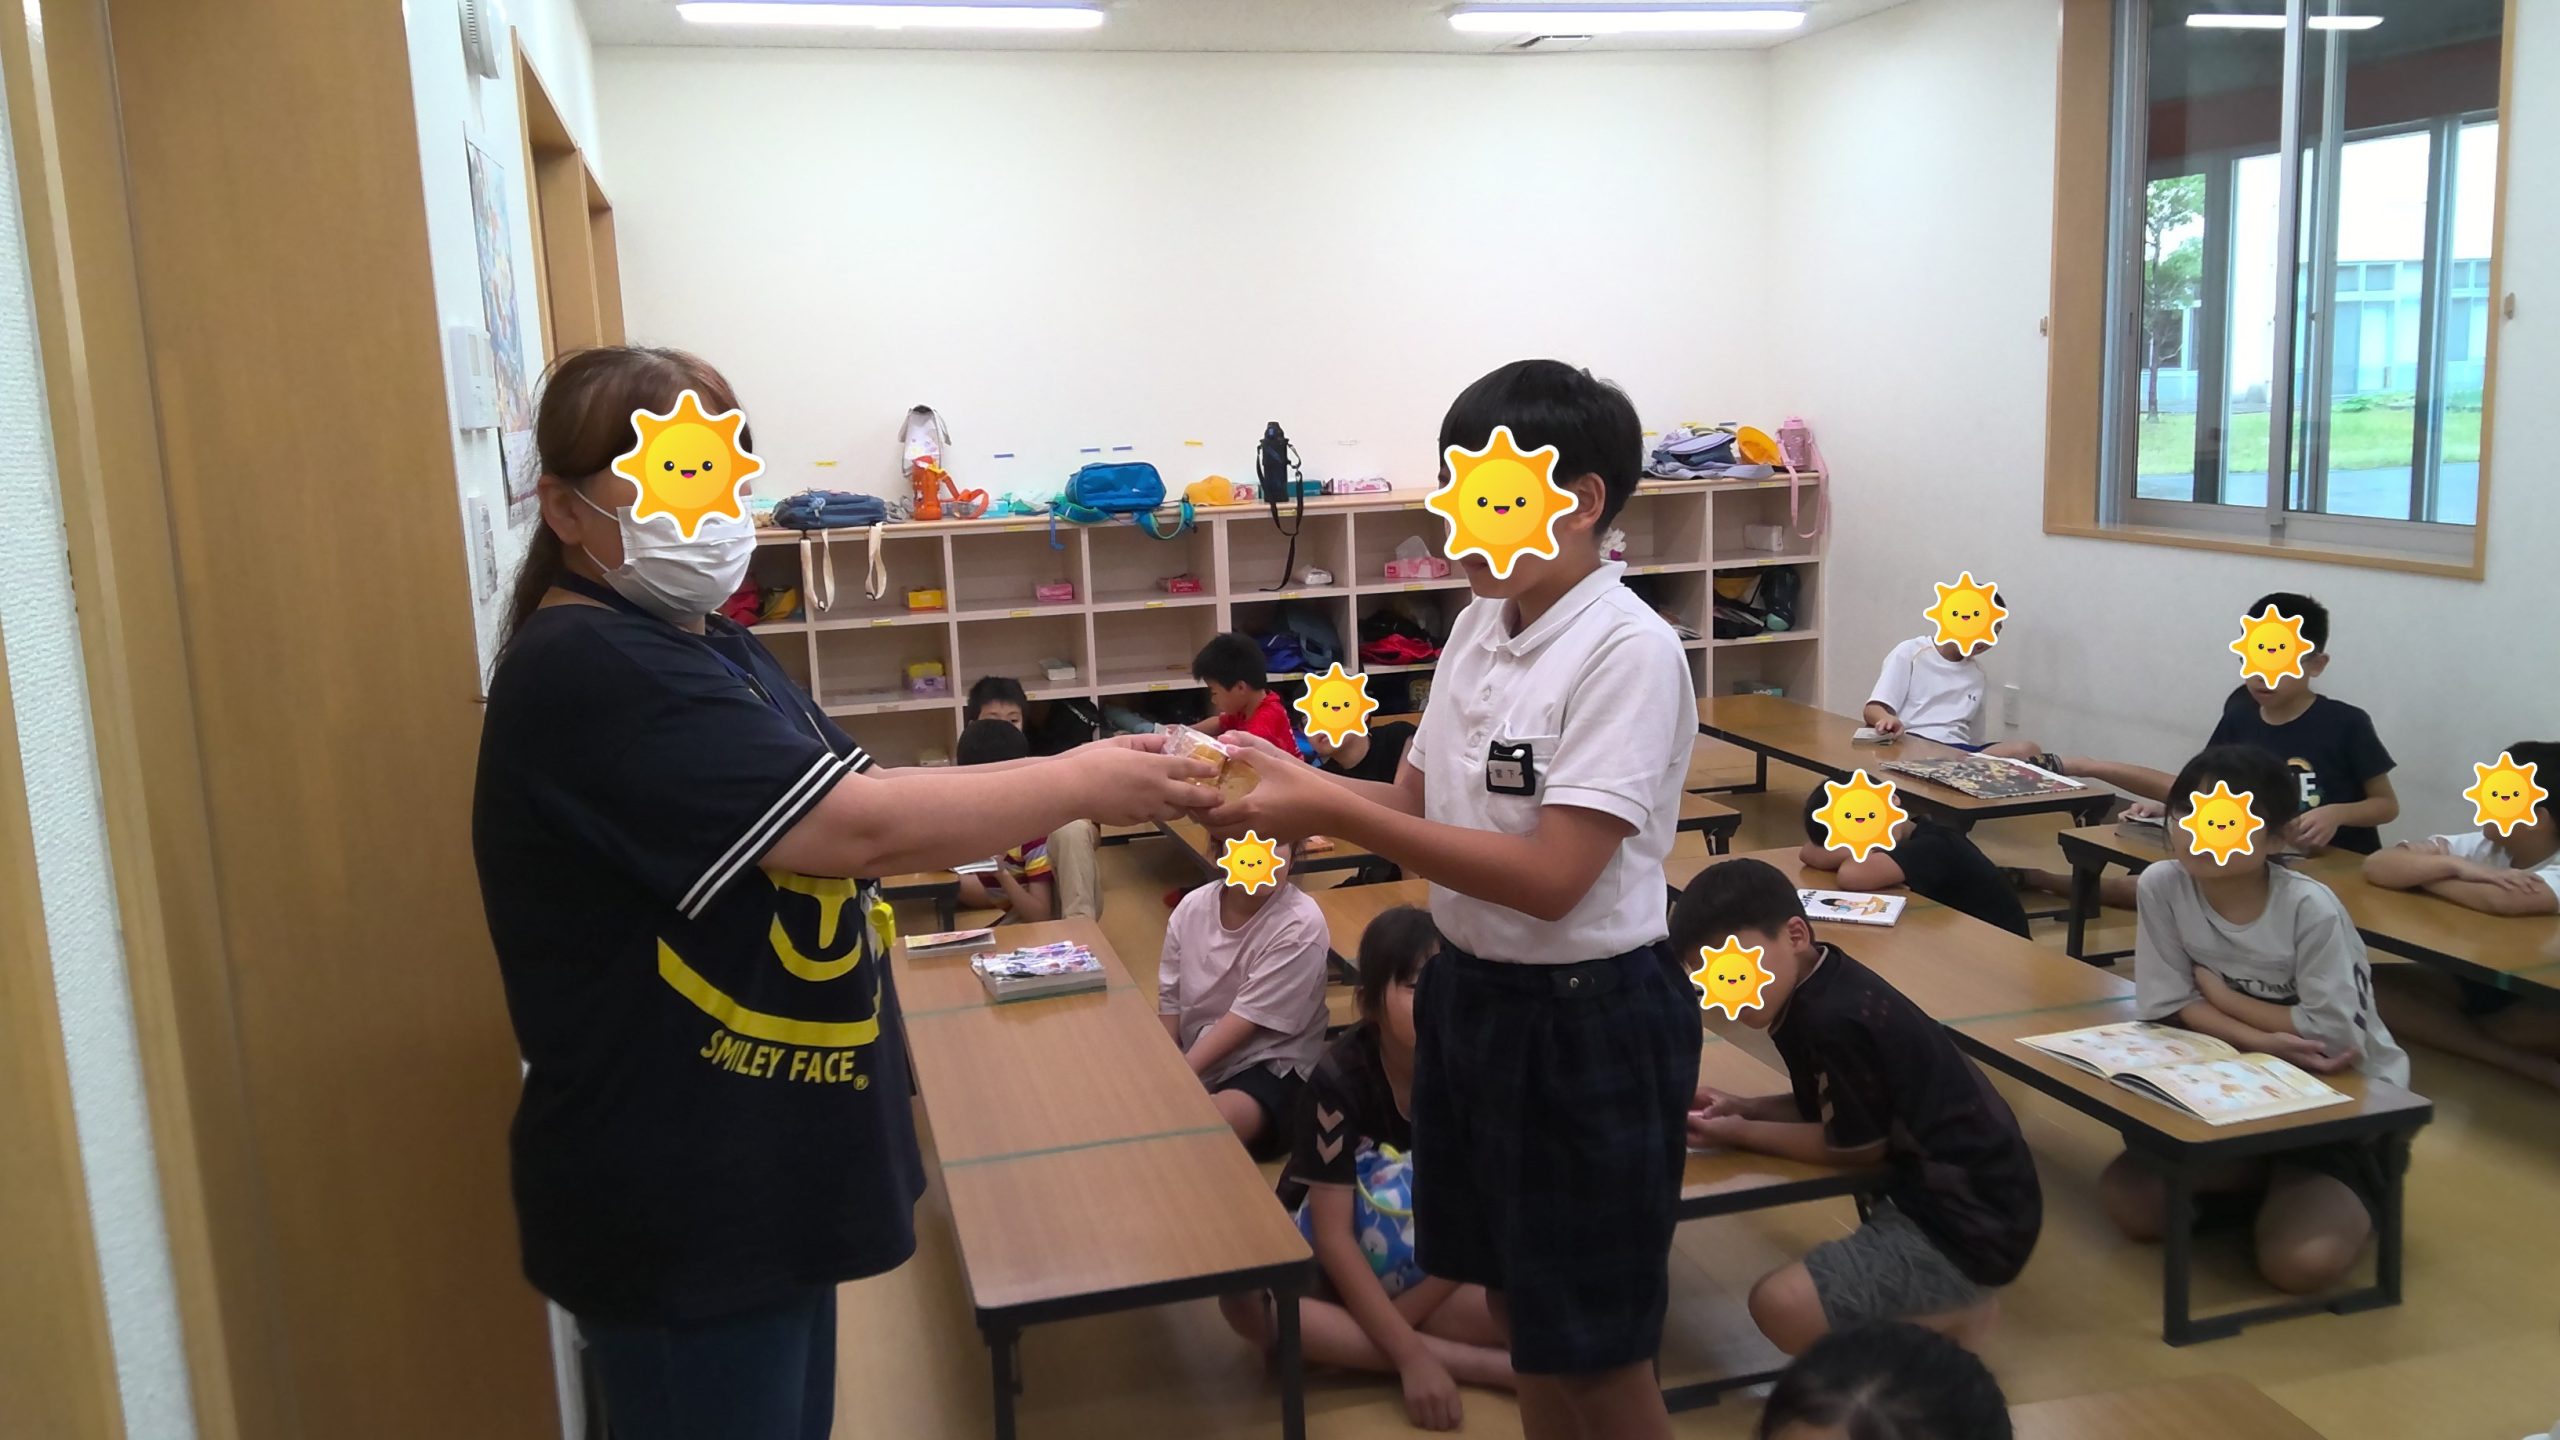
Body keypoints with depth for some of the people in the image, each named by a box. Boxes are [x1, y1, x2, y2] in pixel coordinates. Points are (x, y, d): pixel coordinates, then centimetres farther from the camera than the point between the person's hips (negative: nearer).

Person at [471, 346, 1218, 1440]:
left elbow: (837, 807, 15)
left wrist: (1058, 799, 3)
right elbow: (857, 826, -28)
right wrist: (1081, 783, -18)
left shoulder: (705, 647, 10)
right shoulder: (588, 675, -23)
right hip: (675, 1216, -10)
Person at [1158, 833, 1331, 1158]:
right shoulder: (1193, 908, -3)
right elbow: (1170, 1001, 2)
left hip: (1270, 1067, -6)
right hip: (1192, 1057, 6)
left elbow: (1247, 1018, -19)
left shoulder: (1300, 925, -19)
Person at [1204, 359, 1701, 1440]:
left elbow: (1551, 878, -26)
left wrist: (1329, 813, -28)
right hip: (1469, 992, 8)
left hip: (1587, 1020, -8)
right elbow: (1416, 805, 8)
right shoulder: (1481, 624, 5)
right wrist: (1288, 780, -12)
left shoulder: (1628, 651, -20)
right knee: (1519, 1313, 22)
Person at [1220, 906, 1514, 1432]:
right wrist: (1410, 1354, -31)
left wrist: (1396, 1324, -22)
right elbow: (1333, 1232, -24)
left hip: (1441, 1272, 1)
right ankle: (1483, 1367, -31)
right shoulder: (1341, 1079, -22)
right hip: (1335, 1266, 0)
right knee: (1245, 1303, -35)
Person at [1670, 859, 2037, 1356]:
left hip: (1971, 1223, -11)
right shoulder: (1817, 988, 4)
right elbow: (1822, 1109, 15)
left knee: (1780, 1306, -23)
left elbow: (1857, 1145, -14)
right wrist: (1739, 1107, 1)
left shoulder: (1835, 1020, -26)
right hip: (1936, 1187, 11)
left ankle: (1957, 1315, -1)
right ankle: (1945, 1299, 20)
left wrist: (1741, 1134, -8)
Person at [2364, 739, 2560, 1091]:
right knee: (2371, 984, -21)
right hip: (2469, 980, 7)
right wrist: (2455, 867, -28)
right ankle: (2528, 1064, -22)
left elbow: (2501, 901, -42)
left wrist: (2419, 875, -25)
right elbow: (2375, 866, -14)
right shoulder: (2480, 845, -6)